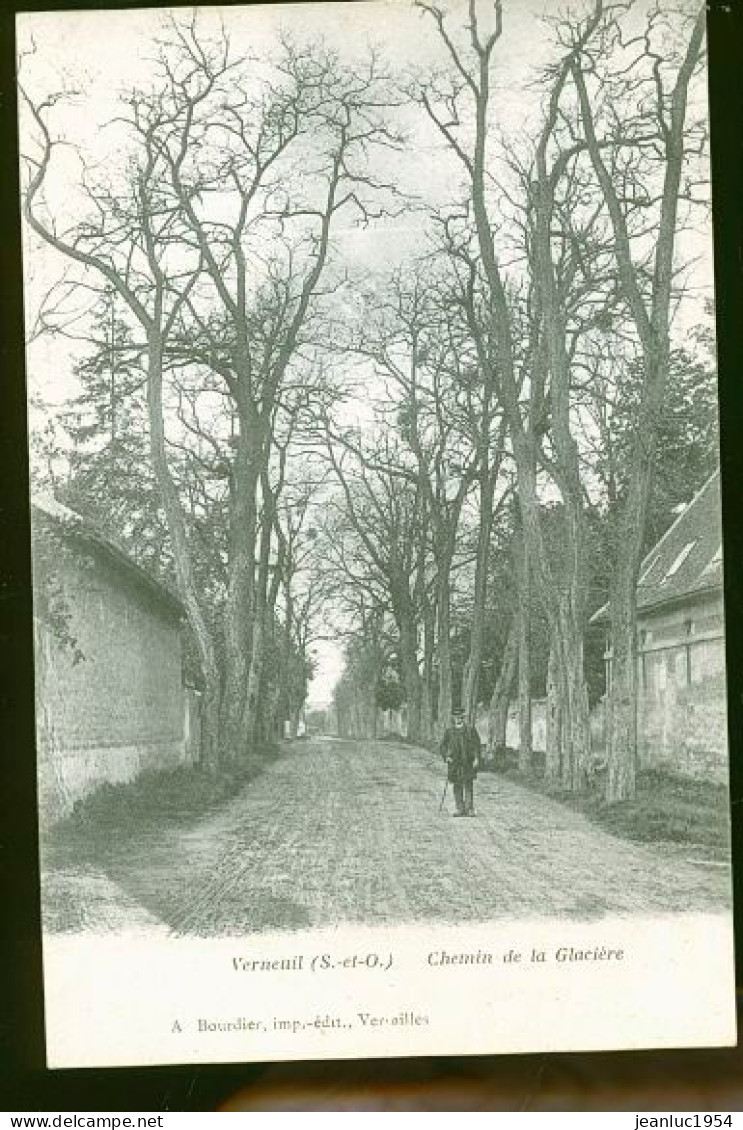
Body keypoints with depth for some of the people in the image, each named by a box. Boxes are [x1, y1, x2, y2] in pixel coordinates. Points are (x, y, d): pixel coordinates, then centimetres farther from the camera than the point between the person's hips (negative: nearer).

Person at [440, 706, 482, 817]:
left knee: (468, 785, -4)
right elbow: (443, 745, 11)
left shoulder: (470, 730, 3)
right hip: (454, 762, 2)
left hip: (468, 762, -2)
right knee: (457, 786, 4)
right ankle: (459, 809, 10)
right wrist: (446, 756, -4)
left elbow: (476, 744, 1)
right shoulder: (449, 731, 8)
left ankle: (469, 809, -1)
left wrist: (476, 758, -10)